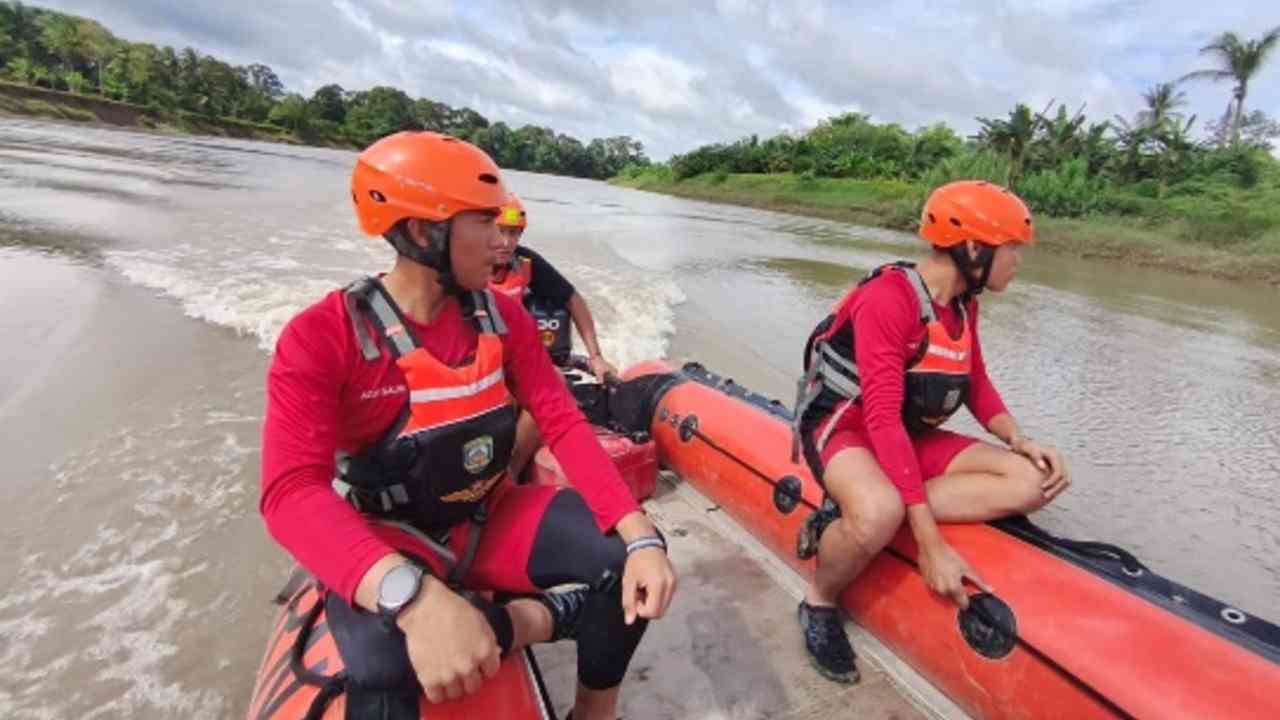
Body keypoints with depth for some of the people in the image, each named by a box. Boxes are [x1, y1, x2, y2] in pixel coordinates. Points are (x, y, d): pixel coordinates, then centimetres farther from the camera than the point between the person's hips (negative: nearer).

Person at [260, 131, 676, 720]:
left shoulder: (502, 316, -4)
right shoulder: (322, 338, -17)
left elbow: (564, 424, -9)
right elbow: (292, 492, -28)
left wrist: (640, 536, -24)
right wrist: (416, 596, -47)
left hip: (492, 517, 4)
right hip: (388, 544, -3)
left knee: (633, 550, -16)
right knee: (383, 665, -36)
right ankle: (533, 619, -8)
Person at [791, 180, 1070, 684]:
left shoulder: (963, 304, 5)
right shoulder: (887, 298, -23)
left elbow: (977, 385, 16)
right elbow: (883, 418, -29)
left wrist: (1020, 440, -6)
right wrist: (931, 544, -32)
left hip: (912, 438, 9)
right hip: (845, 428, -8)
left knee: (1034, 481, -11)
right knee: (880, 515, -40)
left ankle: (851, 518, -16)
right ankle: (819, 604, -6)